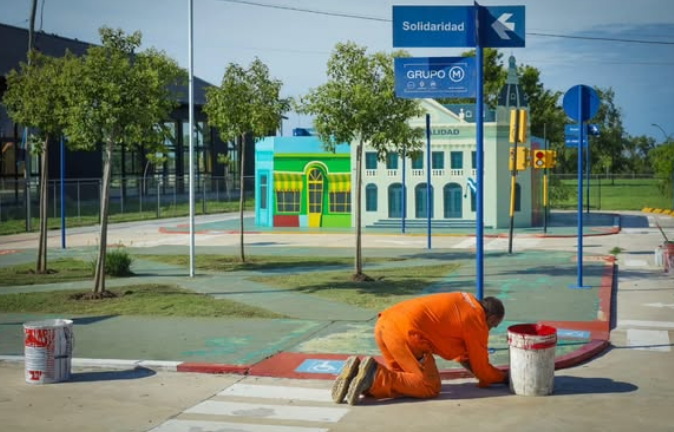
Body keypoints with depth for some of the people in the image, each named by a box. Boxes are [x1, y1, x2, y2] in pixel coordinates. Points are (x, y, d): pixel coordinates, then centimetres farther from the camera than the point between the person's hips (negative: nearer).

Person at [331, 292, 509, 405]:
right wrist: (504, 377, 28)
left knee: (404, 377, 20)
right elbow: (481, 368, 12)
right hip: (406, 331, -9)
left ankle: (358, 372, -1)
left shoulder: (464, 303, 30)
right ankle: (375, 376, -19)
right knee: (430, 386, -3)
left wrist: (477, 370, 34)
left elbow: (462, 352, 40)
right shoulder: (476, 321, 5)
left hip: (384, 323, 9)